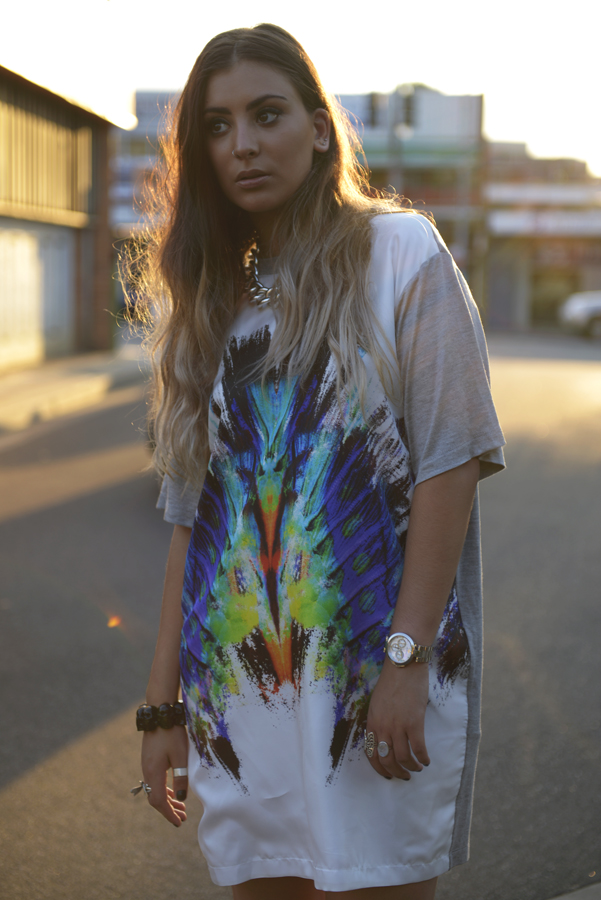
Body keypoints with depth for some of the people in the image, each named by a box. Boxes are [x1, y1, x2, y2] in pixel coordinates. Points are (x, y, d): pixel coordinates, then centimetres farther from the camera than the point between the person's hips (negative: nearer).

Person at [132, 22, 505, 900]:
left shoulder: (402, 254, -1)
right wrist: (162, 705, 8)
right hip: (239, 690, 4)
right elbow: (191, 517, 11)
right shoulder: (209, 296, 13)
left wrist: (407, 659, -16)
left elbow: (449, 464, -8)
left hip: (374, 687, -4)